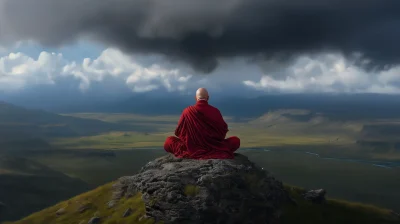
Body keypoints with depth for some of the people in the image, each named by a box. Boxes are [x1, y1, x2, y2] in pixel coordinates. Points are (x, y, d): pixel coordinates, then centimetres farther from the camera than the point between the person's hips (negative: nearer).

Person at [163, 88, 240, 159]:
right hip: (214, 149, 0)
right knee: (236, 140, 20)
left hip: (192, 150, 1)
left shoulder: (187, 111, -7)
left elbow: (178, 132, 2)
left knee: (168, 141, 20)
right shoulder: (215, 111, -7)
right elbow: (223, 130, 3)